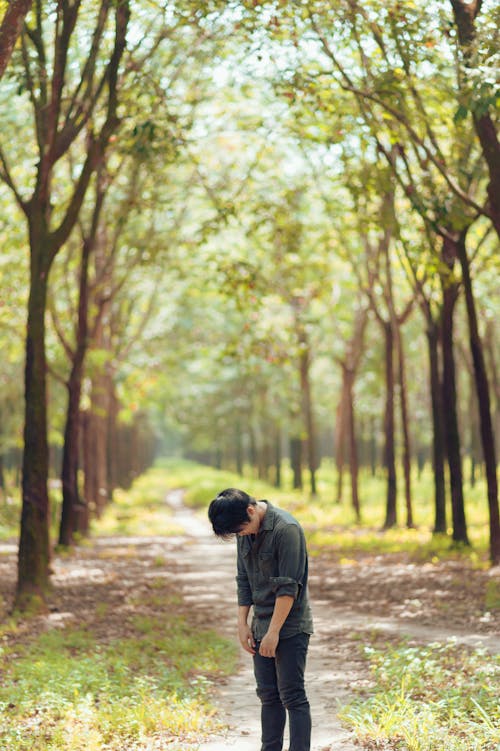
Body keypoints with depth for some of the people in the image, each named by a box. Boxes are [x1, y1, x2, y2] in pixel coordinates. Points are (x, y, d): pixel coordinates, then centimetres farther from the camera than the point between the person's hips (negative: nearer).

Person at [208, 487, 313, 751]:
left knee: (292, 697, -7)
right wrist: (242, 623, 7)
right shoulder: (245, 532, 5)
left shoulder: (286, 529, -20)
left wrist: (274, 631, -19)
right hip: (261, 627, 8)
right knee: (268, 696, 12)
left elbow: (288, 586, -21)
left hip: (290, 627, -7)